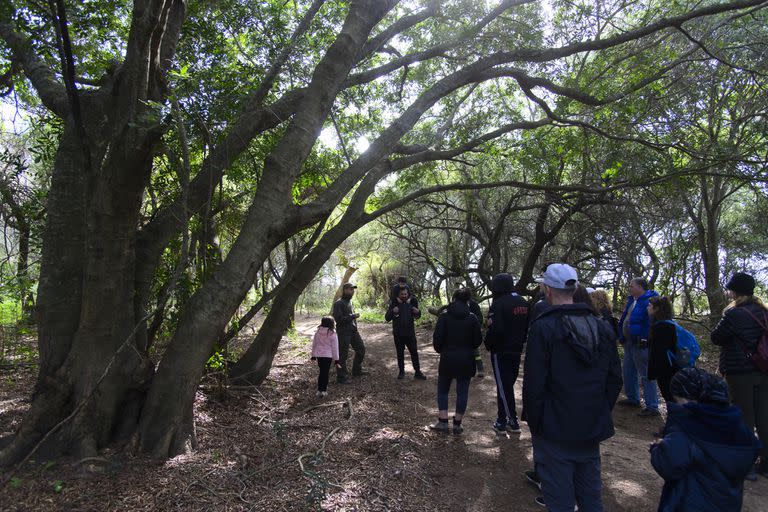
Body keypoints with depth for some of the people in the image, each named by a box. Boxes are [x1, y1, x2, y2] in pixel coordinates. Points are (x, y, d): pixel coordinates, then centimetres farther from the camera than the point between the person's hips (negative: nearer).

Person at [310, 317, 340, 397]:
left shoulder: (318, 332, 2)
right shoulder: (333, 334, -10)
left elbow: (314, 344, 10)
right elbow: (335, 347, -6)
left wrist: (313, 356, 21)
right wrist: (336, 359, 1)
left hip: (318, 355, 4)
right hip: (328, 355, -4)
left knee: (322, 372, 15)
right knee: (325, 373, 4)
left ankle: (319, 390, 18)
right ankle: (323, 390, 6)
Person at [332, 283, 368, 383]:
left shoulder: (350, 301, 12)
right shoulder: (338, 303, -14)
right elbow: (338, 319, -22)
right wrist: (352, 316, -20)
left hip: (353, 331, 9)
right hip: (344, 332, -9)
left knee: (361, 348, 16)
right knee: (343, 354, -4)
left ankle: (357, 370, 33)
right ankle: (341, 377, 8)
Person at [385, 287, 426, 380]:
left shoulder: (411, 303, 0)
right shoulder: (394, 304, -6)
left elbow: (417, 316, 13)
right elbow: (387, 318, -8)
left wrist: (418, 312, -10)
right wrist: (392, 312, -28)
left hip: (410, 333, 1)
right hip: (398, 335, -1)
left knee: (414, 353, 4)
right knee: (400, 354, 10)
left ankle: (418, 372, 14)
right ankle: (401, 372, 24)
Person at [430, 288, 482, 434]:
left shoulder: (444, 317, -9)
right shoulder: (472, 318, -5)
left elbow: (437, 338, -10)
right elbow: (478, 340, -1)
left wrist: (440, 350, 9)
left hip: (447, 359, -1)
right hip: (466, 360, 1)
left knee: (443, 389, 13)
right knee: (462, 391, 10)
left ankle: (443, 422, 10)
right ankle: (457, 424, 15)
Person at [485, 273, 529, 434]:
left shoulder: (499, 304, -19)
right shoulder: (523, 303, 7)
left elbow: (494, 329, -25)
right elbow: (528, 327, 13)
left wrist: (488, 344, -9)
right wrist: (520, 341, 17)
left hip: (501, 352, -8)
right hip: (517, 350, 8)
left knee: (503, 387, 2)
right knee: (508, 384, 16)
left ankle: (512, 421, 7)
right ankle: (502, 420, 23)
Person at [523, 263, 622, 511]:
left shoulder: (543, 328, -16)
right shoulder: (602, 328, 2)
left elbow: (534, 384, -17)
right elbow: (614, 379, 7)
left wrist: (534, 423, -4)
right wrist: (600, 414, 15)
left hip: (555, 431, -5)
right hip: (592, 430, 6)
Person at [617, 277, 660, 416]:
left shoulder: (649, 300, -18)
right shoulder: (632, 300, 12)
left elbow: (652, 322, -24)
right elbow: (625, 319, 19)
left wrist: (645, 340, -25)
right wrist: (622, 336, 15)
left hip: (641, 344, -10)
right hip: (629, 342, 10)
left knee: (646, 375, -4)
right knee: (628, 372, 20)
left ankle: (652, 407, 4)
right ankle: (632, 398, 35)